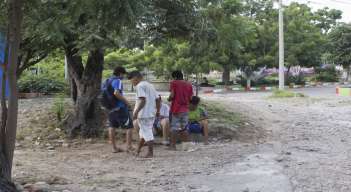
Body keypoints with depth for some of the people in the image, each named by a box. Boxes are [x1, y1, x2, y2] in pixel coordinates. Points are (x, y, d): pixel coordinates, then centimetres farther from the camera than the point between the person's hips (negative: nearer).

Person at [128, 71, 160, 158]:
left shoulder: (140, 86, -11)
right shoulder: (150, 85, 17)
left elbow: (143, 100, -22)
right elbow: (157, 99, 16)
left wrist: (136, 112, -23)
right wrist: (158, 111, 21)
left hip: (144, 114, -10)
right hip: (151, 113, 10)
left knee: (147, 133, -4)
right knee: (144, 132, 18)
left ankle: (150, 153, -1)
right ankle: (138, 150, 30)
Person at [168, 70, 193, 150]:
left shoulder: (174, 83, -5)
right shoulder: (189, 84, 8)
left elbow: (172, 95, -14)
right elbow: (190, 98, 6)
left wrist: (169, 99, 6)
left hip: (176, 109, -5)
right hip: (185, 109, 5)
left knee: (174, 128, 1)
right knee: (184, 128, 13)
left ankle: (173, 145, 3)